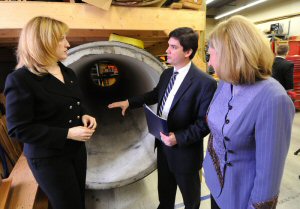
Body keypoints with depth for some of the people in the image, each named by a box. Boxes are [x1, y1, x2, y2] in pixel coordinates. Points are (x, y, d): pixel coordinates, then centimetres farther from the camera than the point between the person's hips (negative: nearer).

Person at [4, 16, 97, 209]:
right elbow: (18, 129, -20)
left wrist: (84, 116, -8)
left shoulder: (69, 74, 4)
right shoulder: (20, 79, -18)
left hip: (77, 149, 7)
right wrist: (67, 134, -26)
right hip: (48, 158, -6)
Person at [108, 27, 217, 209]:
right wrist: (129, 102, 9)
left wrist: (179, 138, -29)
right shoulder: (167, 74, 0)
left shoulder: (205, 83, -23)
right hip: (163, 145, 7)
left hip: (185, 152, -6)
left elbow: (205, 123, -21)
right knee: (165, 189, 31)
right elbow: (155, 94, 15)